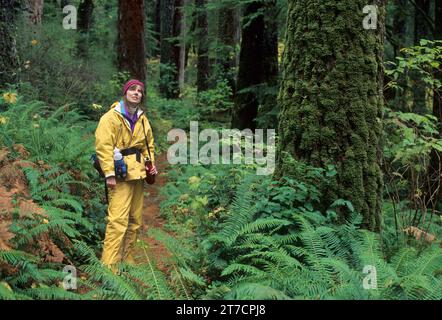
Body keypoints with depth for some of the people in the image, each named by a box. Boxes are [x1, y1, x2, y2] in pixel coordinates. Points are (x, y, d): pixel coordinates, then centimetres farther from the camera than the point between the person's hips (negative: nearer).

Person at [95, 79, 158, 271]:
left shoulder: (142, 119, 17)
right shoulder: (111, 117, -6)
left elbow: (148, 145, 26)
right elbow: (103, 147, -13)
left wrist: (151, 163, 8)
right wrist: (109, 173, -20)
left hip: (138, 174, 8)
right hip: (120, 175, -8)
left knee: (135, 220, 11)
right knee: (118, 219, -15)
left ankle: (127, 259, 23)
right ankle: (109, 265, -15)